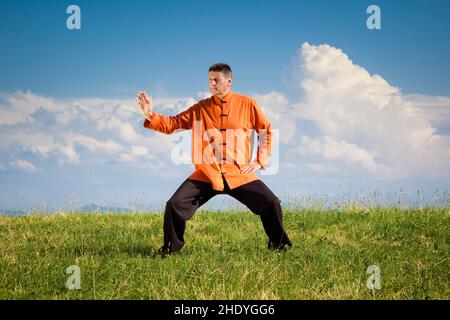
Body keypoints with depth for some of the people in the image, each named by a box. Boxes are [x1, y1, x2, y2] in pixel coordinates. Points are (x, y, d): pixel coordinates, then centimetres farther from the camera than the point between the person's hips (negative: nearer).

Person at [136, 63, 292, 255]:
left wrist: (261, 161, 4)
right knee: (175, 205, -11)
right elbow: (172, 124, 3)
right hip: (206, 174, 1)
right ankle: (171, 249, 10)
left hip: (240, 174, -1)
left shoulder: (247, 104, 2)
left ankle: (279, 245, 15)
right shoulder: (200, 109, 5)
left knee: (271, 204, -9)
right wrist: (150, 115, -12)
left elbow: (266, 131, 12)